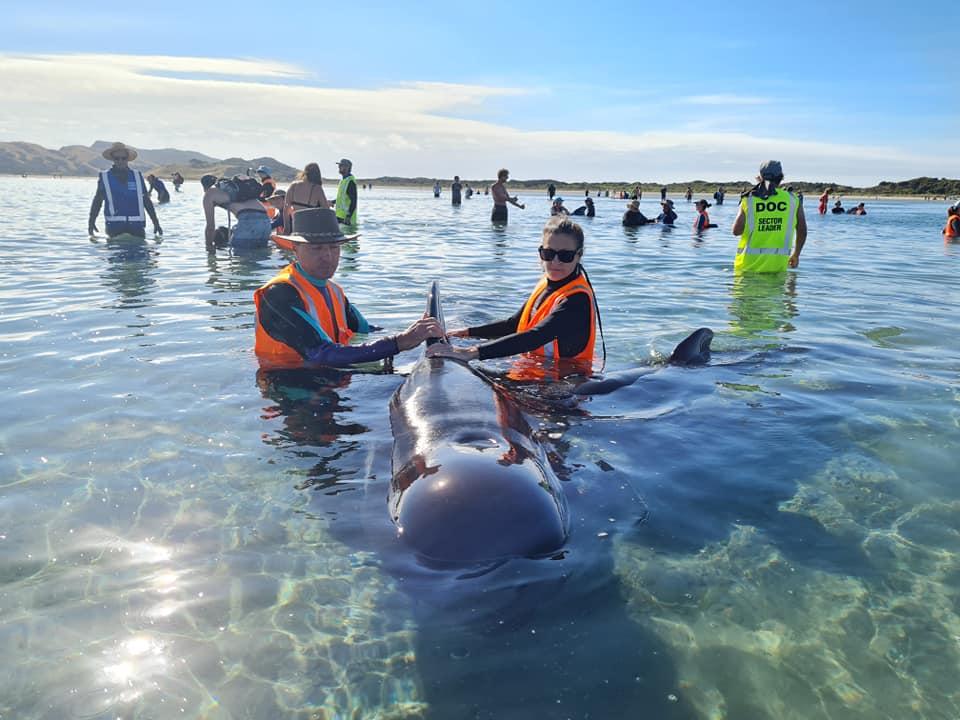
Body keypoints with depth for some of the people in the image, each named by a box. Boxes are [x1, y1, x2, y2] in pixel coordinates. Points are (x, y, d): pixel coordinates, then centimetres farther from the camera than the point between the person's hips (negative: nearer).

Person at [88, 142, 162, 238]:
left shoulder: (137, 176, 10)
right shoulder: (104, 177, 7)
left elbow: (147, 201, 12)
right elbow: (97, 201, 10)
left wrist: (156, 222, 9)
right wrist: (91, 222, 1)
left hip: (136, 226, 1)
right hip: (114, 226, -1)